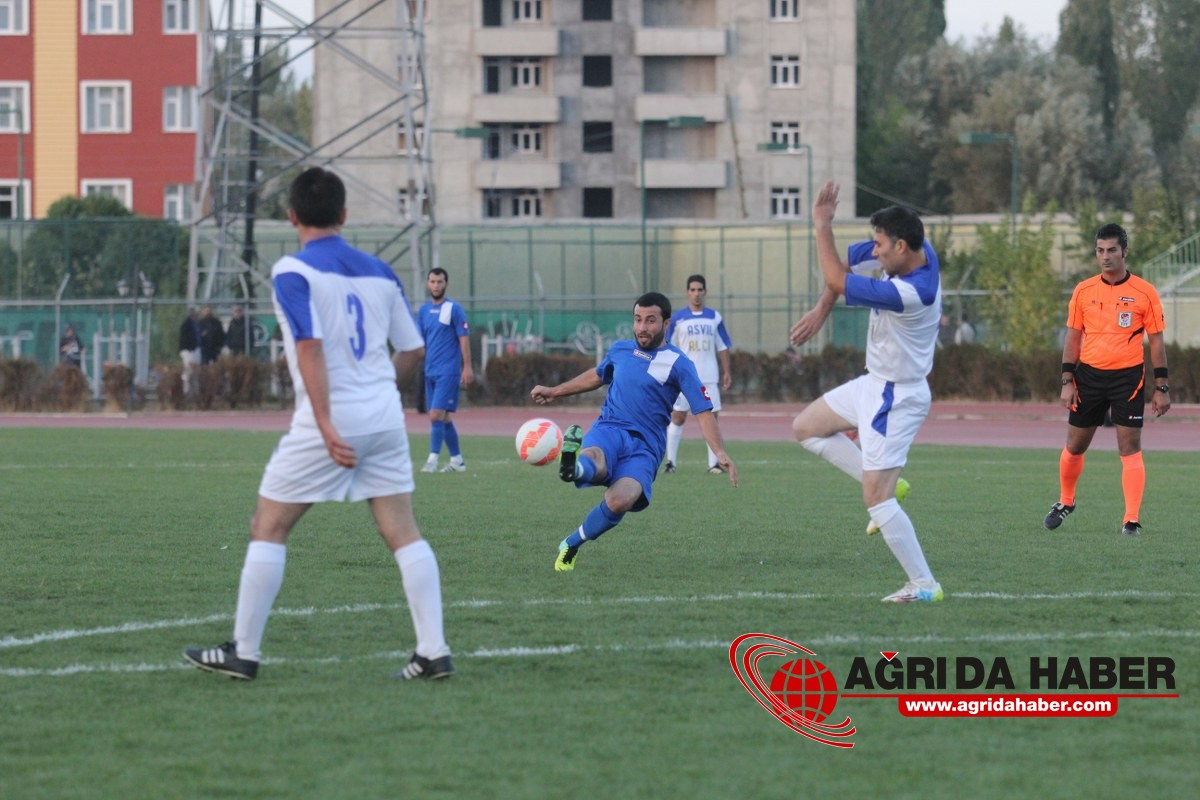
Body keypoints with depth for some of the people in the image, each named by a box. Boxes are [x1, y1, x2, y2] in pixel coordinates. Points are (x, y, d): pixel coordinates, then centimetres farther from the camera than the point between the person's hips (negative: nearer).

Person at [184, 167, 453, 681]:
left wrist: (326, 426, -21)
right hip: (385, 417, 5)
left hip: (330, 422, -5)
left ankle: (243, 652, 7)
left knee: (268, 528, 5)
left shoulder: (293, 272, -7)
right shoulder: (379, 273, 10)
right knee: (402, 532, 6)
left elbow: (311, 348, -18)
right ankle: (434, 652, -1)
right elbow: (411, 352, 14)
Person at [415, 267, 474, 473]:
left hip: (448, 371, -7)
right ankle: (457, 460, 18)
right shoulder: (424, 310, 12)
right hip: (430, 371, 7)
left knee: (436, 415, -15)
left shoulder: (454, 309, -5)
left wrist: (467, 368, -11)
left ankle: (433, 459, -12)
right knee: (444, 418, 10)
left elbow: (464, 339, -7)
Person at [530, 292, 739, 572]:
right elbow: (597, 376, 39)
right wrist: (555, 392, 45)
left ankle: (571, 545, -11)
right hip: (609, 430, 4)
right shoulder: (620, 350, 16)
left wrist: (720, 453, -19)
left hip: (644, 447, -3)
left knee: (619, 501, -29)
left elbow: (703, 412, -4)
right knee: (593, 468, -37)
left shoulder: (678, 364, 2)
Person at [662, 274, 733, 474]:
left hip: (709, 378, 2)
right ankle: (670, 461, 6)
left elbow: (722, 347, 10)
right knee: (678, 417, -1)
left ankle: (713, 463, 3)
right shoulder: (677, 318, 1)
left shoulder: (715, 317, 7)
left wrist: (726, 372, 4)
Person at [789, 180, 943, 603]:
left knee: (877, 497, -10)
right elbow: (844, 264, 6)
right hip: (875, 384, 10)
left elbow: (837, 280, -28)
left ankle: (924, 585, -3)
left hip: (896, 398, -10)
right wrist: (820, 311, -4)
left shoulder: (911, 294, -34)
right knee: (805, 427, 19)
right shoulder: (912, 250, -7)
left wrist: (822, 225, -21)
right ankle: (887, 486, 17)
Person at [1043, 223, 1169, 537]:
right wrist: (1067, 381, 1)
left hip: (1128, 377, -3)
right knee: (1074, 446, 10)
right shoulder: (1083, 291, 3)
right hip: (1088, 375, 3)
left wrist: (1161, 387, -3)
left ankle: (1132, 520, -9)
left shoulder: (1144, 292, -3)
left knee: (1130, 448, -9)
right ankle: (1065, 502, 33)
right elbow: (1073, 337, 8)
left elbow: (1156, 341, 0)